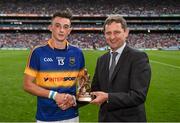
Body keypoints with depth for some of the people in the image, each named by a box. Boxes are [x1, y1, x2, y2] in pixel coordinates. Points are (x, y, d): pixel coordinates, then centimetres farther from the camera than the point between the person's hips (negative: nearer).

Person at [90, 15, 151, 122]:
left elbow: (139, 95, -21)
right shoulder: (101, 60, 6)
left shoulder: (139, 57, -14)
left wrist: (108, 97, -26)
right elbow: (96, 89, 12)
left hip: (130, 118, -5)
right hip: (104, 117, 5)